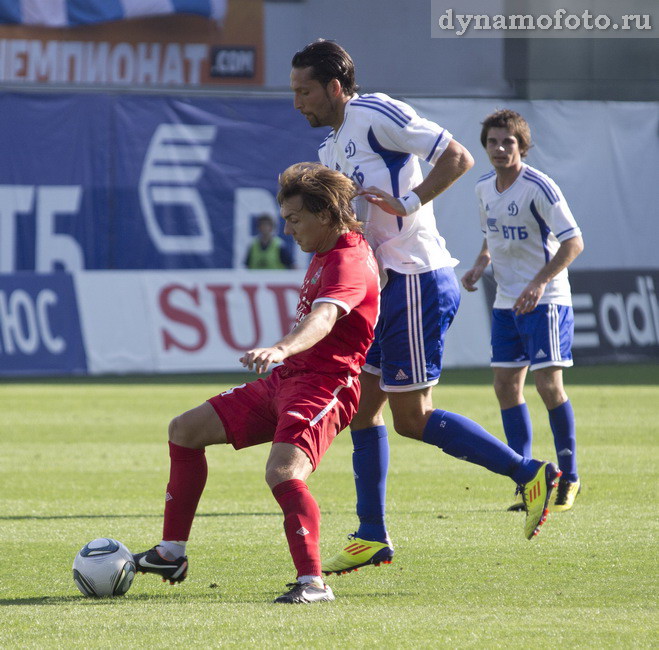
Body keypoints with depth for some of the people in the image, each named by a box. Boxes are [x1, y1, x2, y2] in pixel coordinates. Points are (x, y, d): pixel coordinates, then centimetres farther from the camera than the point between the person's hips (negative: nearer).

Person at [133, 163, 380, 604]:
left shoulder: (350, 261, -17)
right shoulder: (323, 256, 16)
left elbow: (323, 318, -37)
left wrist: (281, 349, -53)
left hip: (324, 385, -11)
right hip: (284, 380, 11)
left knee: (282, 471, -34)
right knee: (186, 430, 12)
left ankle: (313, 582, -31)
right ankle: (172, 554, 17)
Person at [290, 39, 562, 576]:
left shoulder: (375, 115, -12)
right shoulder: (332, 148, 17)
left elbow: (458, 157, -16)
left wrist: (409, 201, -23)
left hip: (419, 282, -10)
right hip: (389, 287, 10)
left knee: (414, 419, -7)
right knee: (363, 406, 9)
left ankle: (532, 474, 0)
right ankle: (372, 537, 14)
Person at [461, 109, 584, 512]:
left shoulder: (539, 187, -16)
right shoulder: (484, 189, 6)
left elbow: (574, 242, -18)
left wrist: (540, 282, -28)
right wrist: (480, 265, 3)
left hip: (546, 301, -7)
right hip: (506, 302, 7)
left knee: (548, 384, -12)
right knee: (506, 385, 3)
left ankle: (569, 477, 2)